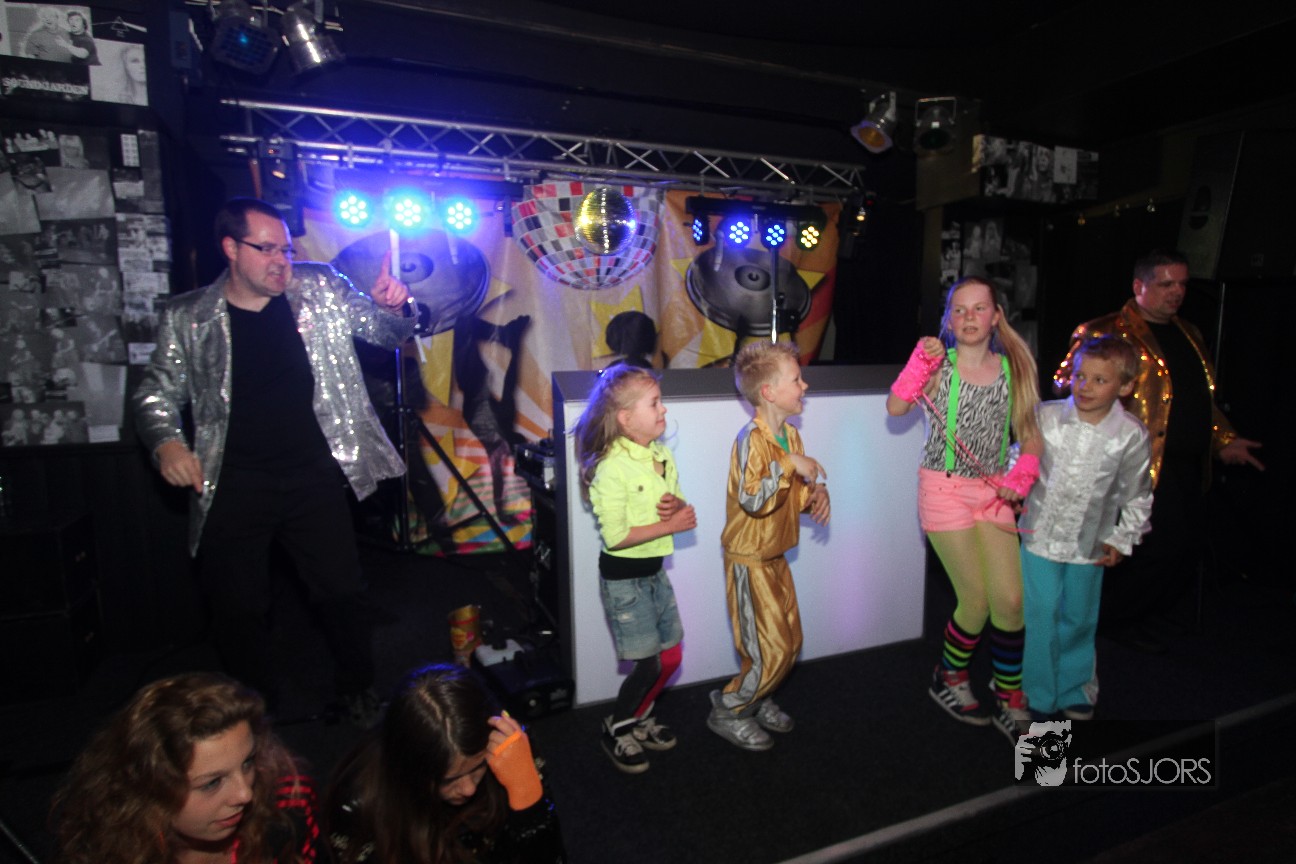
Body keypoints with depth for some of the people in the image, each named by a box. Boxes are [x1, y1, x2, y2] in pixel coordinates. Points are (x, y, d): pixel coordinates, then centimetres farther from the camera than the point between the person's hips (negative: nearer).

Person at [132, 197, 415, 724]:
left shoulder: (321, 289, 2)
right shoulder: (187, 319, 1)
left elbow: (386, 333, 4)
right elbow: (157, 394, 9)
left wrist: (394, 309, -19)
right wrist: (165, 441, -11)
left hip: (314, 477, 0)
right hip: (234, 486, 0)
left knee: (340, 590, 6)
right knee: (237, 607, 9)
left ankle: (359, 689, 31)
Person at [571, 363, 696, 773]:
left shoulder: (662, 455, 3)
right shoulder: (612, 468, -22)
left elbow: (677, 511, 13)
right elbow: (616, 536, -25)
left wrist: (679, 506, -11)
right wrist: (671, 524, -22)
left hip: (654, 570, 8)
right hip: (623, 576, -8)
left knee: (671, 656, 15)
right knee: (648, 664, 0)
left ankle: (639, 718, 39)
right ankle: (615, 730, 27)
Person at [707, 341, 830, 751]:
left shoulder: (791, 435, 4)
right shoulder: (751, 439, -24)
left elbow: (799, 489, 15)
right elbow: (753, 500, -37)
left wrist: (817, 493, -6)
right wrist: (790, 465, -32)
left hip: (776, 556, 9)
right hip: (749, 560, -9)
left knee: (790, 642, 18)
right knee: (772, 649, -1)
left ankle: (757, 699, 40)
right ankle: (727, 711, 21)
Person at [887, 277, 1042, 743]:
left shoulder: (1013, 369, 7)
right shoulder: (939, 366, -1)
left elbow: (1030, 434, 10)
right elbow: (895, 407, -17)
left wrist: (1021, 477, -6)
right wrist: (921, 361, -22)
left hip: (994, 492, 4)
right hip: (944, 489, -3)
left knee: (1011, 600, -2)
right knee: (977, 601, 0)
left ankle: (1010, 701, 21)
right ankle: (948, 680, 28)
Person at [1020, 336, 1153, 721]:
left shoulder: (1131, 435, -9)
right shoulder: (1045, 416, -11)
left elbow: (1137, 495, 3)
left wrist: (1122, 540, 2)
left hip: (1089, 544, 1)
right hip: (1039, 534, -1)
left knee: (1079, 619, 16)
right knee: (1039, 617, 4)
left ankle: (1074, 687, 40)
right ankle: (1037, 695, 22)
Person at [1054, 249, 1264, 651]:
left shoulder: (1189, 335, 19)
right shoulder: (1105, 333, -7)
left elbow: (1202, 397, 27)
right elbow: (1067, 387, -12)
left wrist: (1224, 439, 19)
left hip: (1190, 466, 9)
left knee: (1186, 548, 11)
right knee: (1162, 544, -10)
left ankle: (1137, 619, 28)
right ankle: (1114, 618, 12)